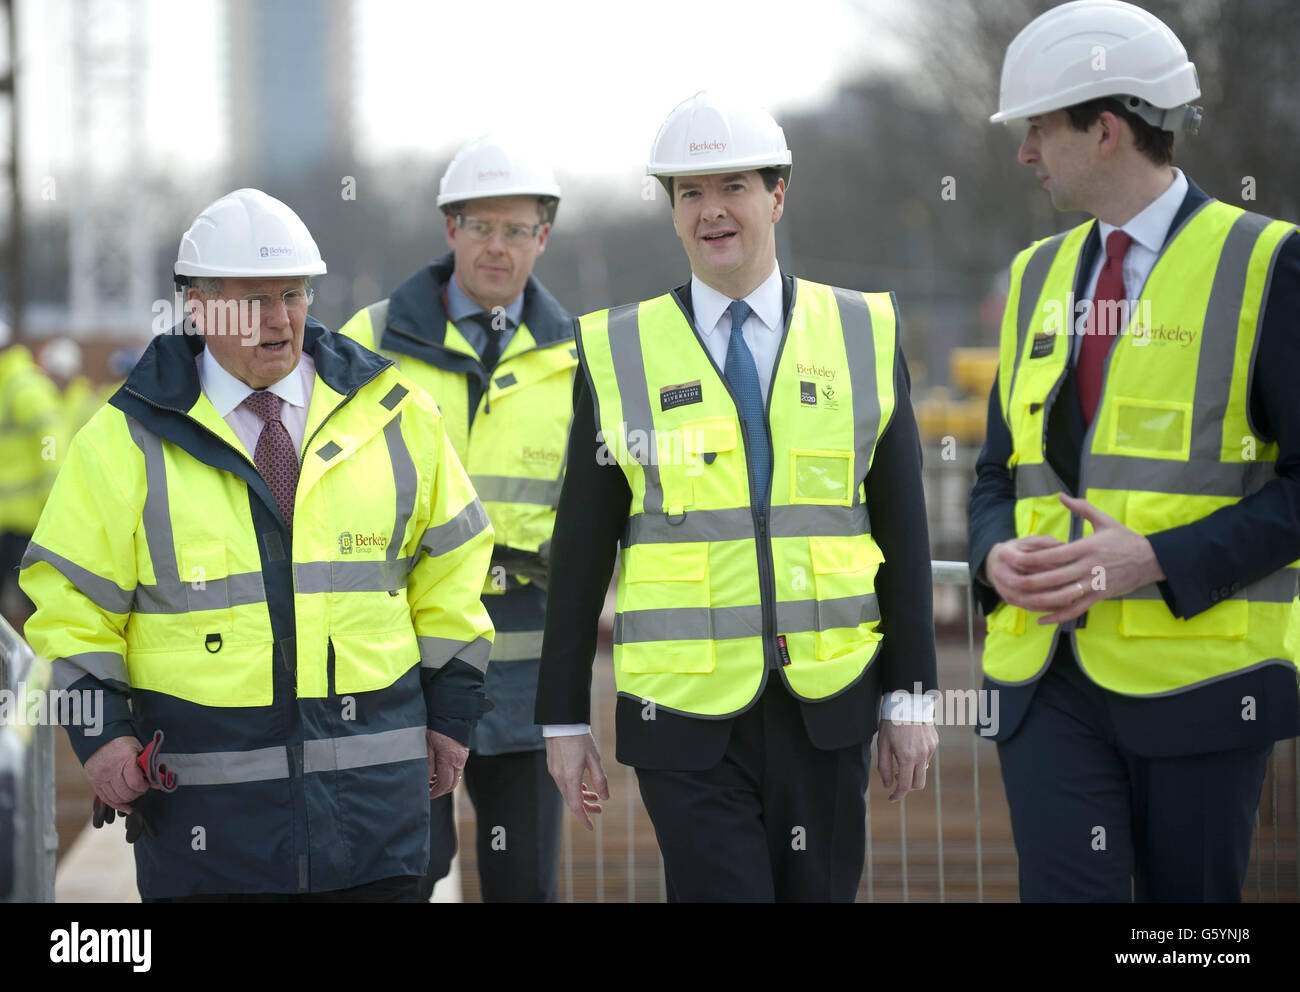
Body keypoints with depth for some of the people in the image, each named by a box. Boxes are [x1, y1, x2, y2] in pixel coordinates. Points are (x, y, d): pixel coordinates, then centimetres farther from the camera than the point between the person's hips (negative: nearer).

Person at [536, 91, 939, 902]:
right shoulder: (620, 355, 3)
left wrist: (910, 698, 2)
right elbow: (581, 552, 5)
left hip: (824, 711, 2)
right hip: (687, 714, -1)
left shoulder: (863, 334, 6)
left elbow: (903, 528, 6)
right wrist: (565, 720, 4)